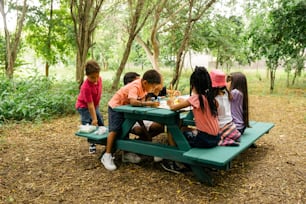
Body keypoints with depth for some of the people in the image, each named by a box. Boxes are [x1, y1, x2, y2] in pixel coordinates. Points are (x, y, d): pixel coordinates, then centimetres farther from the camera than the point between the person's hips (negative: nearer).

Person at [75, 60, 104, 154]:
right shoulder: (86, 87, -34)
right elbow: (90, 105, -32)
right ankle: (92, 144, 0)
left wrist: (97, 105, 13)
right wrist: (94, 119, -29)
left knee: (101, 122, 13)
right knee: (89, 124, -13)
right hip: (84, 106, -7)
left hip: (95, 105, 7)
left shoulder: (99, 79, -15)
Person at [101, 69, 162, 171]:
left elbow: (141, 100, -3)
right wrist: (149, 103, -47)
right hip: (116, 106, -8)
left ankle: (127, 151, 16)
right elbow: (133, 102, -47)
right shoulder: (135, 86, -32)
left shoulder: (144, 85, -7)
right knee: (114, 130, -14)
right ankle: (107, 155, -9)